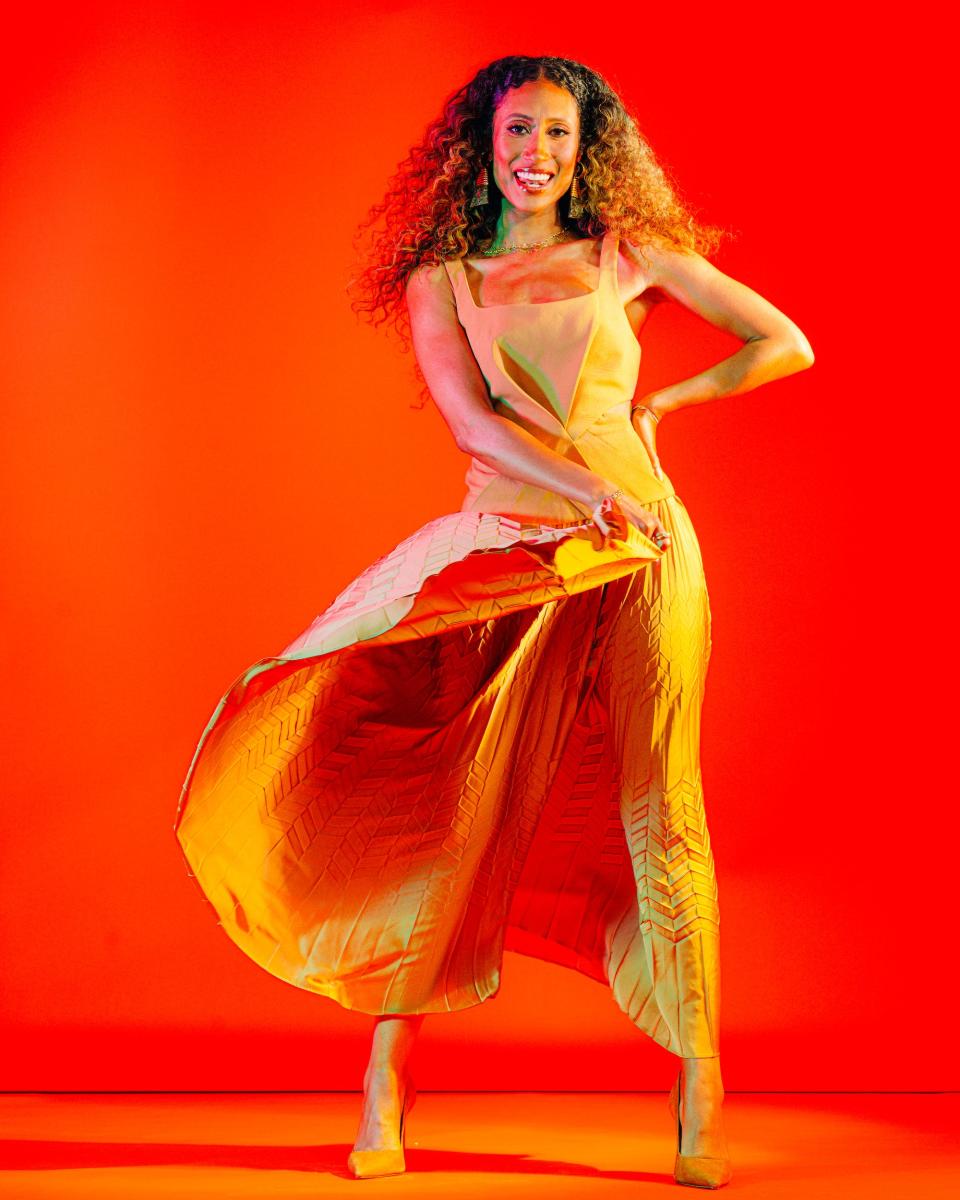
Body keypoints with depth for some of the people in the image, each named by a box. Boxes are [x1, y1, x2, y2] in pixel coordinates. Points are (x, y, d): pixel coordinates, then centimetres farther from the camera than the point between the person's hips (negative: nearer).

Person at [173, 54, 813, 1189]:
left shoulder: (628, 253, 11)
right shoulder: (442, 275, 11)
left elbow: (788, 343, 15)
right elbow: (471, 418, -6)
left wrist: (659, 403, 10)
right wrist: (593, 491, -19)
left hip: (642, 551, 0)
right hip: (508, 547, 0)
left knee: (657, 800, 1)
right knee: (457, 801, -5)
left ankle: (700, 1080, 12)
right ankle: (387, 1073, 5)